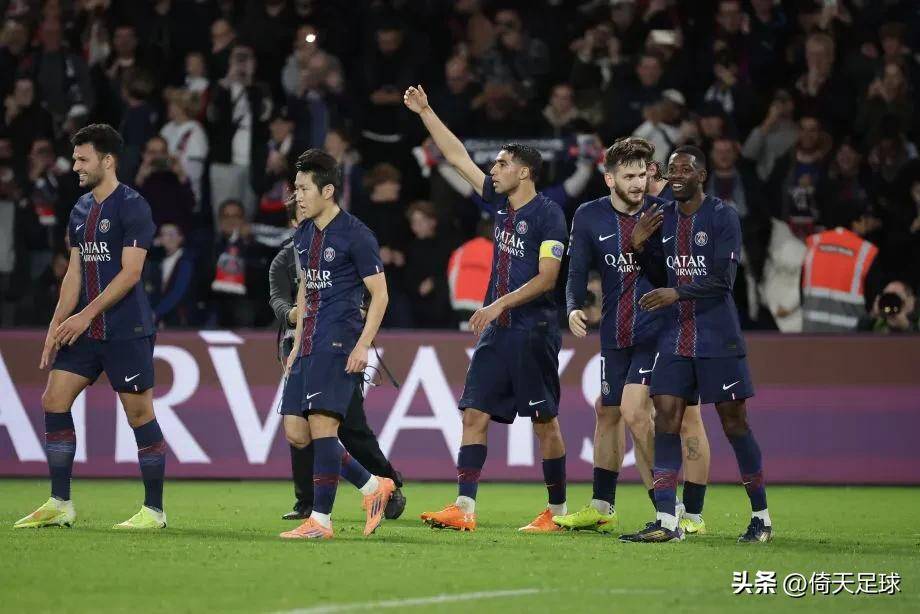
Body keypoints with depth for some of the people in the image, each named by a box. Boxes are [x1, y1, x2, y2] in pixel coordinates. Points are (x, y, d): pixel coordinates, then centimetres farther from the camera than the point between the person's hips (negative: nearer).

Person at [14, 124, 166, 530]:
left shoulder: (132, 207, -10)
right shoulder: (80, 211, 14)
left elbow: (130, 272, -16)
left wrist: (86, 315, -17)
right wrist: (57, 326, 10)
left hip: (126, 330, -8)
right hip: (86, 330, 8)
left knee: (139, 414, -4)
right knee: (54, 401, 2)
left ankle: (154, 510, 4)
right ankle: (60, 504, 8)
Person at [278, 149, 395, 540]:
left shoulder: (355, 235, -9)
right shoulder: (303, 234, 15)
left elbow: (380, 294, -8)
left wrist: (363, 345, -17)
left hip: (338, 344, -9)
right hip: (309, 344, 9)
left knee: (322, 425, -14)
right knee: (296, 432, 4)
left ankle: (321, 520, -9)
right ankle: (373, 486, 15)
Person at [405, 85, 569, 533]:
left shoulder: (548, 215, -9)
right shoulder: (501, 203, 11)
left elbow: (546, 278, -14)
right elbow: (458, 157, 17)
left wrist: (499, 304, -19)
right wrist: (425, 113, 17)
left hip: (533, 331, -7)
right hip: (497, 330, 7)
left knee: (544, 420, 0)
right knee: (474, 413, -1)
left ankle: (557, 510, 9)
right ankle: (464, 508, -4)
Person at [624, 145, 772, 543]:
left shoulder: (722, 217, -7)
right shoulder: (663, 218, 10)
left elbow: (723, 279, -15)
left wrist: (677, 293, -23)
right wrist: (640, 246, 0)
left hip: (718, 338, -5)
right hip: (676, 337, 5)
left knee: (734, 421, -1)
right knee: (665, 417, -5)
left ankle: (761, 517, 10)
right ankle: (666, 522, -6)